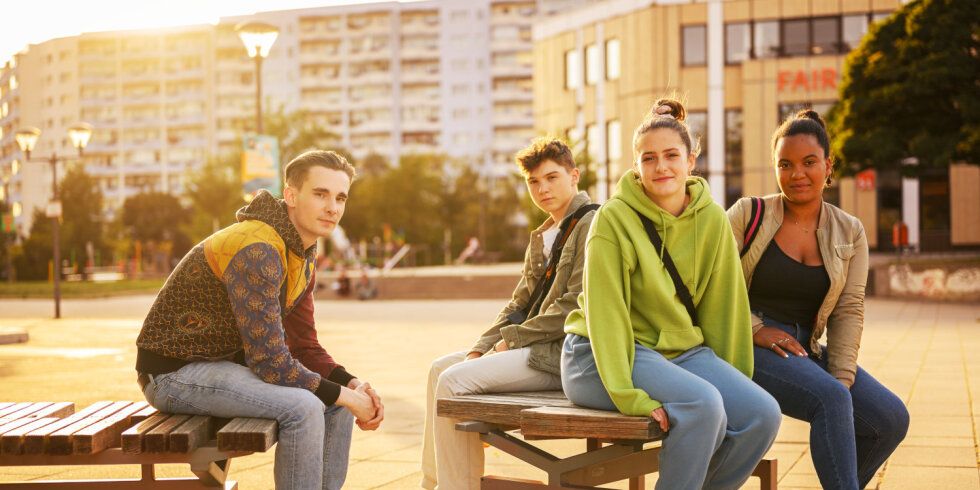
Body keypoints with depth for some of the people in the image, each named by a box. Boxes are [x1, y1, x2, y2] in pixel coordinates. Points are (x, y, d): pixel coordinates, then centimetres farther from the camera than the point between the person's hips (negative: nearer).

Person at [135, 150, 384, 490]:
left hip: (227, 363, 10)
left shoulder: (304, 257, 5)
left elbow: (304, 348, 9)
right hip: (174, 372, -10)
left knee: (336, 404, 4)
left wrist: (352, 385, -8)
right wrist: (345, 396, -19)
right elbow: (271, 362, -29)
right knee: (302, 407, -27)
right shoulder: (257, 251, -27)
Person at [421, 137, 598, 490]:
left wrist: (511, 339, -11)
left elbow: (575, 307, -19)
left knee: (454, 381, -19)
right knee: (441, 367, 11)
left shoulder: (590, 224, -10)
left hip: (563, 354, -10)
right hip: (538, 349, 10)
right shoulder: (541, 237, 20)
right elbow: (519, 305, 19)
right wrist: (480, 350, 3)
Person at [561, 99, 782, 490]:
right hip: (604, 356, -5)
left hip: (682, 348, 6)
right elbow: (605, 314, -17)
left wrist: (735, 382, 7)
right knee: (703, 404, -31)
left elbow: (723, 305, 6)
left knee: (762, 414, -16)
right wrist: (630, 396, -24)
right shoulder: (614, 218, -13)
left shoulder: (712, 219, 1)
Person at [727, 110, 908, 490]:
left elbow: (849, 312, 2)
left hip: (806, 348, 5)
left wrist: (842, 380, -9)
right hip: (748, 346, -5)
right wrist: (755, 329, -16)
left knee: (891, 418, -11)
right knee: (831, 401, -30)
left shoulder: (849, 233, 8)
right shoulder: (748, 214, -3)